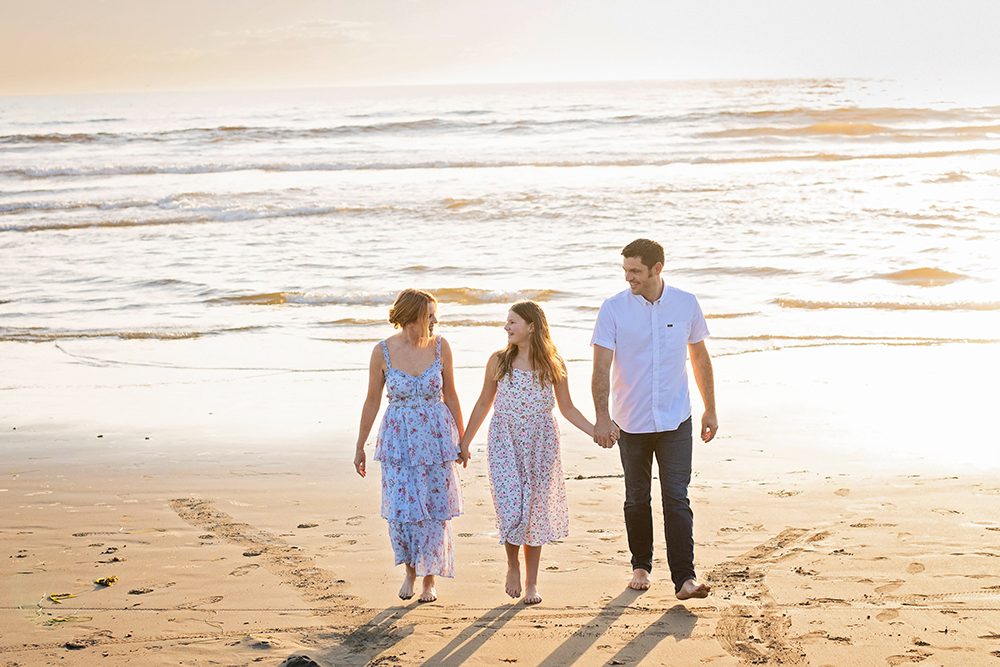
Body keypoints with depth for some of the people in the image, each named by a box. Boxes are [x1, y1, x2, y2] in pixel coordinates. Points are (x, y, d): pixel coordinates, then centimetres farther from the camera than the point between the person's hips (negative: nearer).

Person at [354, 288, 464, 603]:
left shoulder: (440, 347, -3)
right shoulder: (383, 352, -7)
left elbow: (450, 395, 7)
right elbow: (372, 401, 3)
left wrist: (462, 440, 11)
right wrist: (360, 447, 8)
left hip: (436, 436, 1)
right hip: (398, 439, -1)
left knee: (435, 511, 4)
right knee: (401, 510, -8)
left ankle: (429, 579, 21)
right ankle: (410, 569, 19)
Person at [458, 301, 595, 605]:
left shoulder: (553, 364, 1)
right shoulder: (499, 361, 1)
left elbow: (567, 408, 9)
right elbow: (484, 403, 11)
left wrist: (597, 432, -1)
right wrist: (464, 442, 13)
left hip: (540, 443, 0)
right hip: (505, 443, 0)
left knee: (535, 510, 3)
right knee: (511, 509, -12)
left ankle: (531, 582, 15)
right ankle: (513, 565, 16)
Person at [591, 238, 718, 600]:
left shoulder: (686, 304, -1)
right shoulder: (613, 308, -7)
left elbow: (700, 358, 10)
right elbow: (601, 367, -11)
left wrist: (710, 410, 11)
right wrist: (602, 417, -22)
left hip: (675, 421, 0)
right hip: (631, 422, 0)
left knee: (676, 499, -7)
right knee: (637, 499, 12)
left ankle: (684, 578, -9)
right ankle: (641, 566, 29)